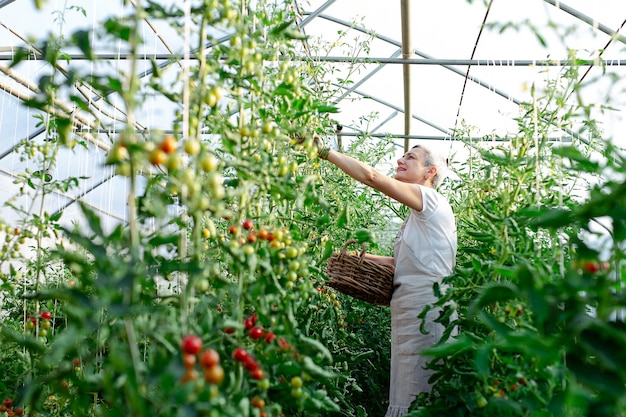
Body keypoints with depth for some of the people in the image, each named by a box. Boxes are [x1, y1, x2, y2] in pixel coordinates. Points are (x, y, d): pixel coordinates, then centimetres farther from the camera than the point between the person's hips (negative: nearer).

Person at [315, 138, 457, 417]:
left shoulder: (430, 199, -6)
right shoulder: (418, 214, 21)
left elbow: (371, 177, -15)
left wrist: (325, 151, -10)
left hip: (425, 307, -9)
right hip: (409, 307, 9)